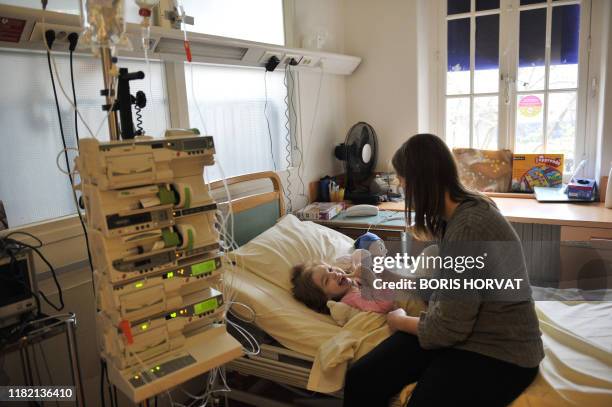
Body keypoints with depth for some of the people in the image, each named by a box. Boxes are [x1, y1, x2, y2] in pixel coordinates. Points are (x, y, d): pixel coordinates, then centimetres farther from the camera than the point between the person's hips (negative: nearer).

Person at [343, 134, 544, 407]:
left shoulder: (469, 227, -27)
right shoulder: (455, 213, 3)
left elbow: (449, 328, -22)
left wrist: (400, 321, -3)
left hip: (500, 352, -8)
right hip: (460, 329, 8)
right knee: (360, 379, -11)